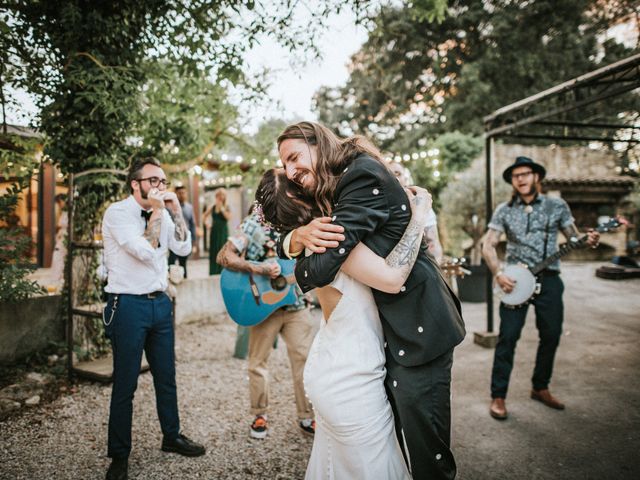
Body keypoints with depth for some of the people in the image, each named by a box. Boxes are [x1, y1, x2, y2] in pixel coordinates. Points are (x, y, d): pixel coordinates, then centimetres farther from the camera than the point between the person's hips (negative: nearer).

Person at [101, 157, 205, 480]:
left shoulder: (161, 213, 9)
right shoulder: (117, 213, -10)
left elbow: (183, 248, 1)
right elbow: (145, 251, -21)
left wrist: (175, 209, -4)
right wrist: (157, 210, -15)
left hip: (160, 303, 6)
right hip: (129, 306, -6)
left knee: (166, 377, 16)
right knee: (125, 384, 4)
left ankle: (172, 437, 34)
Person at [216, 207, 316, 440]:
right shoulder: (254, 224, -8)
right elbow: (224, 256, -17)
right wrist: (260, 268, -26)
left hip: (295, 303, 3)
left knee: (305, 359, 4)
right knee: (258, 362, 8)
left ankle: (307, 417, 20)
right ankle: (260, 415, 28)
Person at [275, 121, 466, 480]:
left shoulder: (364, 174, -17)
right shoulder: (330, 192, 12)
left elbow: (321, 268, -24)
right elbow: (284, 247, 11)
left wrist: (298, 273, 0)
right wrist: (298, 236, -13)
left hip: (416, 328, -9)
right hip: (389, 329, 9)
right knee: (398, 437, 19)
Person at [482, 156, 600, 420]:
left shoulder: (557, 206, 5)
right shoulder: (504, 210, 2)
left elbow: (574, 238, 9)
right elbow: (488, 245, 0)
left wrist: (589, 240, -14)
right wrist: (498, 274, -13)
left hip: (549, 278, 2)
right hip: (515, 279, -2)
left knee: (551, 335, 9)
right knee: (508, 336, -6)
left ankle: (540, 387, 29)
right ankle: (498, 396, 3)